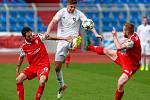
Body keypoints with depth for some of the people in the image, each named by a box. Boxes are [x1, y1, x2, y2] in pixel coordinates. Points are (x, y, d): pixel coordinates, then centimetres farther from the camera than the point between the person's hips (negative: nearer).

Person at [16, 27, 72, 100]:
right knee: (19, 79, -14)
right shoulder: (24, 47, -4)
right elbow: (21, 58, 12)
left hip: (43, 65, -3)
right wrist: (17, 70, 14)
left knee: (42, 82, -30)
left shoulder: (38, 37, -11)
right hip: (32, 66, 3)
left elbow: (49, 37, 1)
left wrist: (65, 38, 1)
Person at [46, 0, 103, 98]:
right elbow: (53, 22, -15)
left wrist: (96, 34, -27)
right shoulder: (62, 12, -3)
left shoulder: (79, 14, -3)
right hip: (61, 41, 1)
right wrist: (47, 32, -33)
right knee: (57, 67, 3)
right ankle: (62, 85, 20)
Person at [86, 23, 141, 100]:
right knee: (105, 51, 17)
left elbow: (119, 47, -40)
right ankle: (89, 47, 43)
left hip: (130, 66, -9)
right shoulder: (133, 35, -7)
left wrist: (114, 36, -28)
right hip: (123, 57, 9)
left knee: (120, 84, -20)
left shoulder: (132, 41, -35)